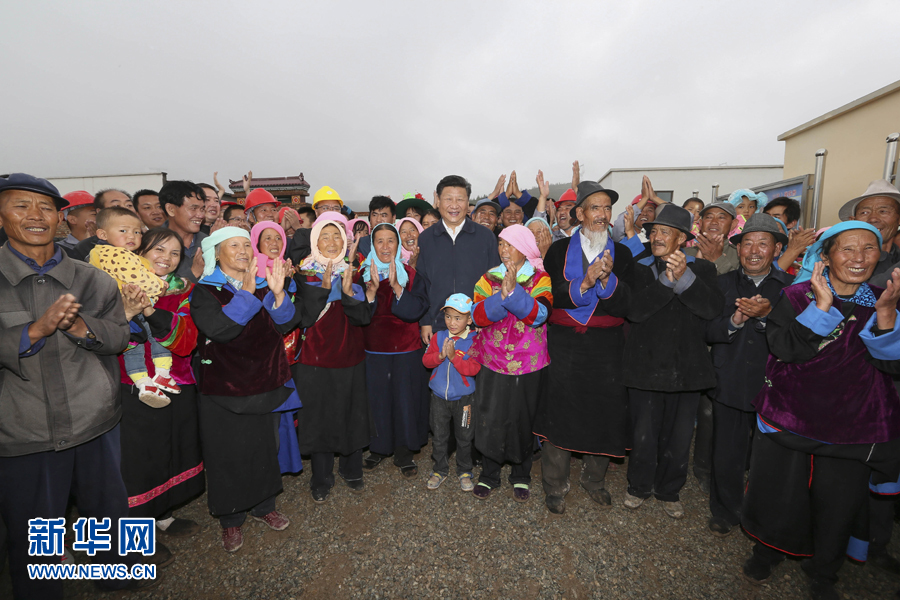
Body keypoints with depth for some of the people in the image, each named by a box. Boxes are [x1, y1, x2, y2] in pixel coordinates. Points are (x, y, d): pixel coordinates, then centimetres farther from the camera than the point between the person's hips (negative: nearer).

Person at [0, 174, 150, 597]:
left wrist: (80, 326, -18)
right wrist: (37, 328, -24)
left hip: (96, 421, 2)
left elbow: (119, 337, 0)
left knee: (109, 509, 20)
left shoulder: (92, 280, 1)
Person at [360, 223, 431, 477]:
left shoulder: (410, 275, 1)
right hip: (373, 349, 1)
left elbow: (416, 310, -13)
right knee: (376, 399, 6)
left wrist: (396, 286, -25)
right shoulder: (364, 273, 3)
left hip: (406, 350, -1)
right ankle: (378, 448, 29)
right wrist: (372, 287, -23)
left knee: (405, 399, 4)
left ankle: (404, 453, 23)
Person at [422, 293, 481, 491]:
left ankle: (465, 472, 35)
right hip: (439, 396, 3)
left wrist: (454, 357, -30)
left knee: (464, 438, 14)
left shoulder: (473, 340, -12)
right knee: (439, 436, 16)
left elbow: (473, 369, -20)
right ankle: (440, 470, 36)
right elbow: (426, 360, -7)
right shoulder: (438, 337, -2)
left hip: (463, 398, -2)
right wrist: (440, 355, -25)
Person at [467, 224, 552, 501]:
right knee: (490, 420, 5)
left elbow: (539, 315, -19)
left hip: (528, 364, -1)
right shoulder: (488, 279, 3)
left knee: (523, 420, 11)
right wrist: (502, 295, -26)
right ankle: (489, 475, 28)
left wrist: (514, 291, -29)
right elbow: (477, 316, -12)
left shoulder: (541, 279, -1)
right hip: (492, 363, 1)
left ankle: (521, 476, 34)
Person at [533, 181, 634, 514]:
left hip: (607, 347, 2)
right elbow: (551, 296, -12)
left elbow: (625, 305, -5)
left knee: (605, 413, 10)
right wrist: (585, 282, -27)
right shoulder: (559, 250, 1)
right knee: (558, 412, 2)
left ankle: (594, 479, 36)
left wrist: (607, 278, -22)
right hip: (565, 344, -2)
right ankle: (555, 486, 23)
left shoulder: (622, 254, 6)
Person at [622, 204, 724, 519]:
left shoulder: (701, 268, 3)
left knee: (679, 437, 15)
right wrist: (665, 280, -24)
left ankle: (669, 491, 39)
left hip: (687, 368, 1)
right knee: (644, 434, 10)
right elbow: (634, 310, -14)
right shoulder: (637, 268, 0)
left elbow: (713, 308, -14)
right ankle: (639, 486, 35)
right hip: (645, 366, -1)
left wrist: (684, 277, -26)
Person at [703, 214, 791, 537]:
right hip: (730, 386, 1)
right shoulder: (723, 284, 5)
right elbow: (708, 332, -4)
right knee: (726, 458, 8)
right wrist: (735, 319, -22)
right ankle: (725, 513, 33)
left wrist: (767, 315, -24)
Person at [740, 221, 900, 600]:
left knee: (838, 507, 14)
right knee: (780, 497, 8)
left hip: (852, 428, 3)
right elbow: (783, 347, -18)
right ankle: (768, 551, 37)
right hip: (789, 420, -2)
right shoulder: (797, 296, -4)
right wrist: (822, 305, -22)